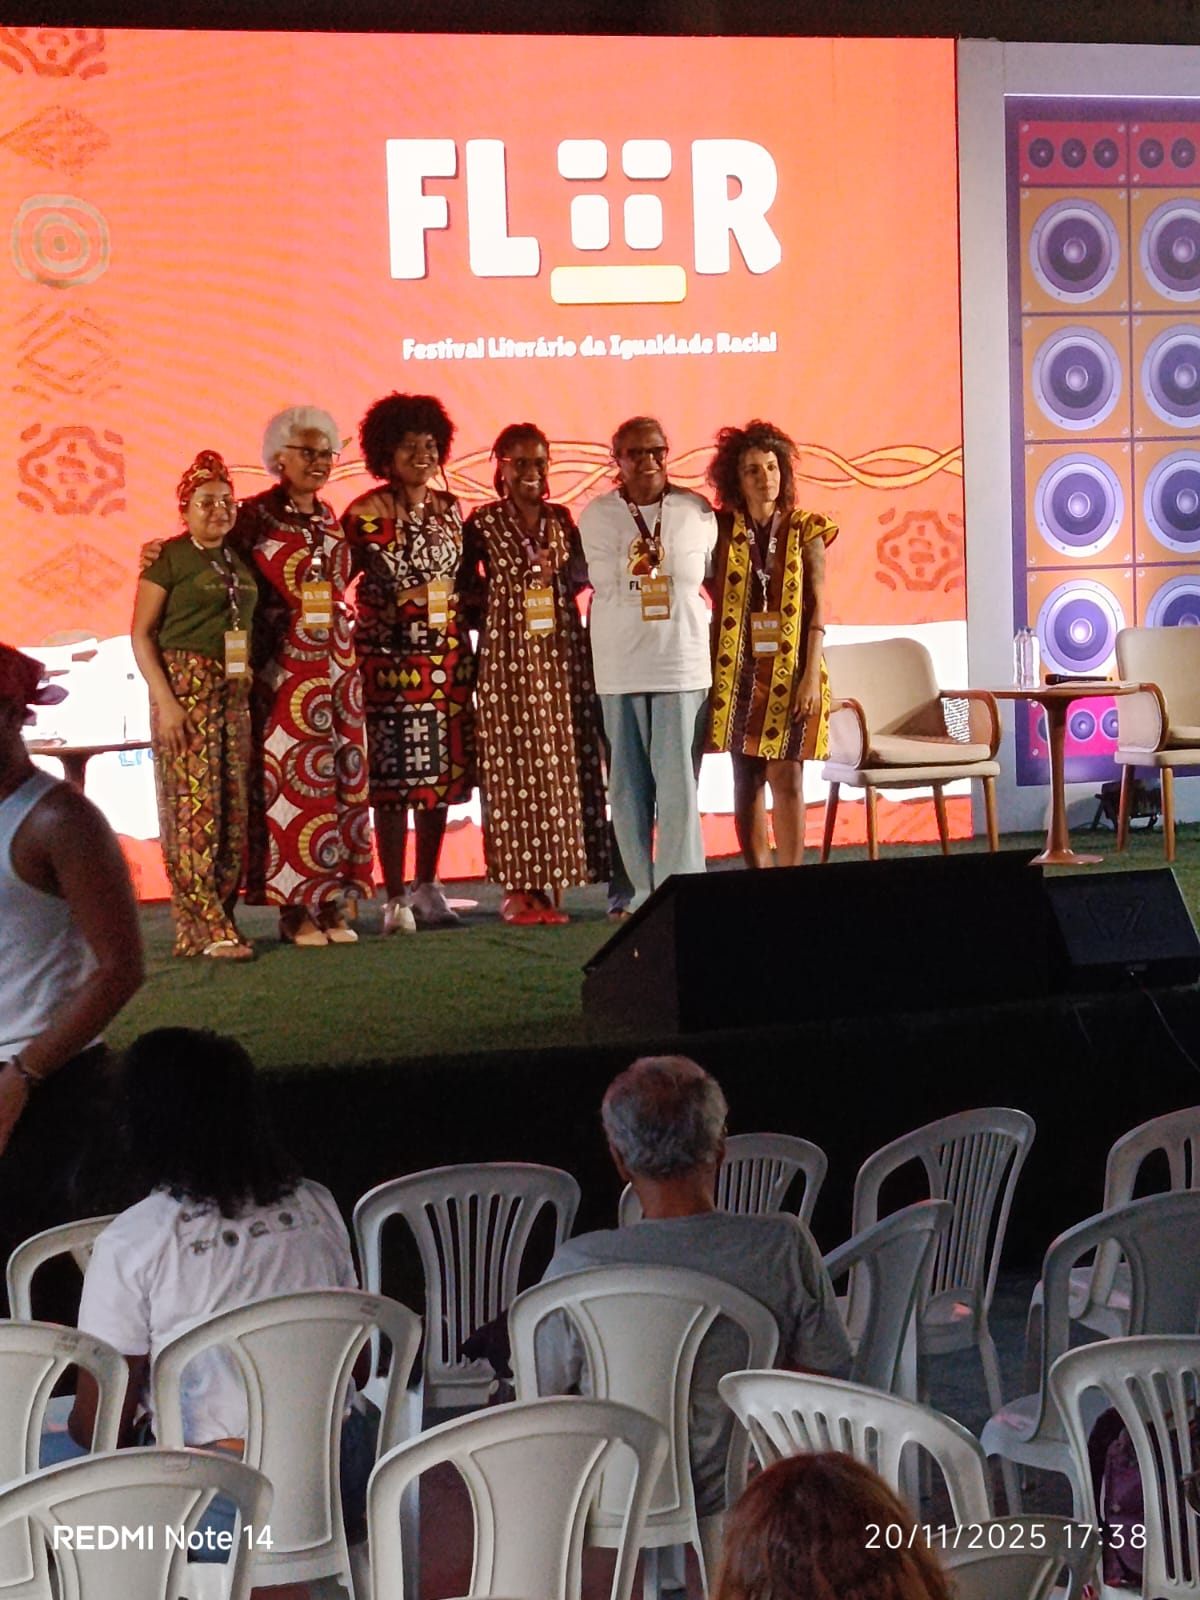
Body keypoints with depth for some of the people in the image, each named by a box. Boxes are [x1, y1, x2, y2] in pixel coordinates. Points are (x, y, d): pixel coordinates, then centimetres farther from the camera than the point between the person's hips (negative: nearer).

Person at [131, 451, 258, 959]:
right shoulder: (169, 558, -2)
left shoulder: (239, 563, 16)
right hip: (185, 684, -7)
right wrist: (165, 701, -14)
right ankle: (209, 929, -11)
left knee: (233, 807, 3)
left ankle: (205, 925, 8)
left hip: (235, 689, 7)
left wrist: (250, 688, 9)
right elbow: (141, 634, -6)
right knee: (194, 803, -10)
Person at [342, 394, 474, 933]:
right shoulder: (366, 514, -6)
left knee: (442, 772, 8)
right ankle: (395, 897, 2)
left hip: (447, 656, 5)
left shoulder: (450, 509, 11)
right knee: (394, 776, -4)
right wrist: (402, 601, -14)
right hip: (389, 658, -5)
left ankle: (428, 888, 19)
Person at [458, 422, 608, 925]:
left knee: (563, 763, 1)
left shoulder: (560, 519, 12)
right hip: (507, 654, -4)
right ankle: (517, 888, 0)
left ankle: (542, 883, 6)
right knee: (513, 766, -4)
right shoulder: (483, 523, 0)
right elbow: (465, 589, 2)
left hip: (563, 654, 4)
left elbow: (583, 575, 12)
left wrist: (557, 567, -5)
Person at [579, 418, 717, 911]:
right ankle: (641, 889, 10)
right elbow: (596, 578, 13)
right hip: (619, 667, 1)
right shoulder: (595, 516, 5)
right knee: (628, 783, 3)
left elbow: (715, 575, 17)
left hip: (683, 665, -1)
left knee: (678, 781, -6)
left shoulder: (697, 511, 5)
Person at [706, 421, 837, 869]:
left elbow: (816, 606, -1)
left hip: (790, 671, -1)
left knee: (787, 777, -7)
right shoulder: (722, 530, 4)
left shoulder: (805, 531, 2)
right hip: (738, 670, 1)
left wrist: (812, 675, -8)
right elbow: (715, 598, 5)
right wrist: (712, 670, -3)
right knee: (747, 780, 4)